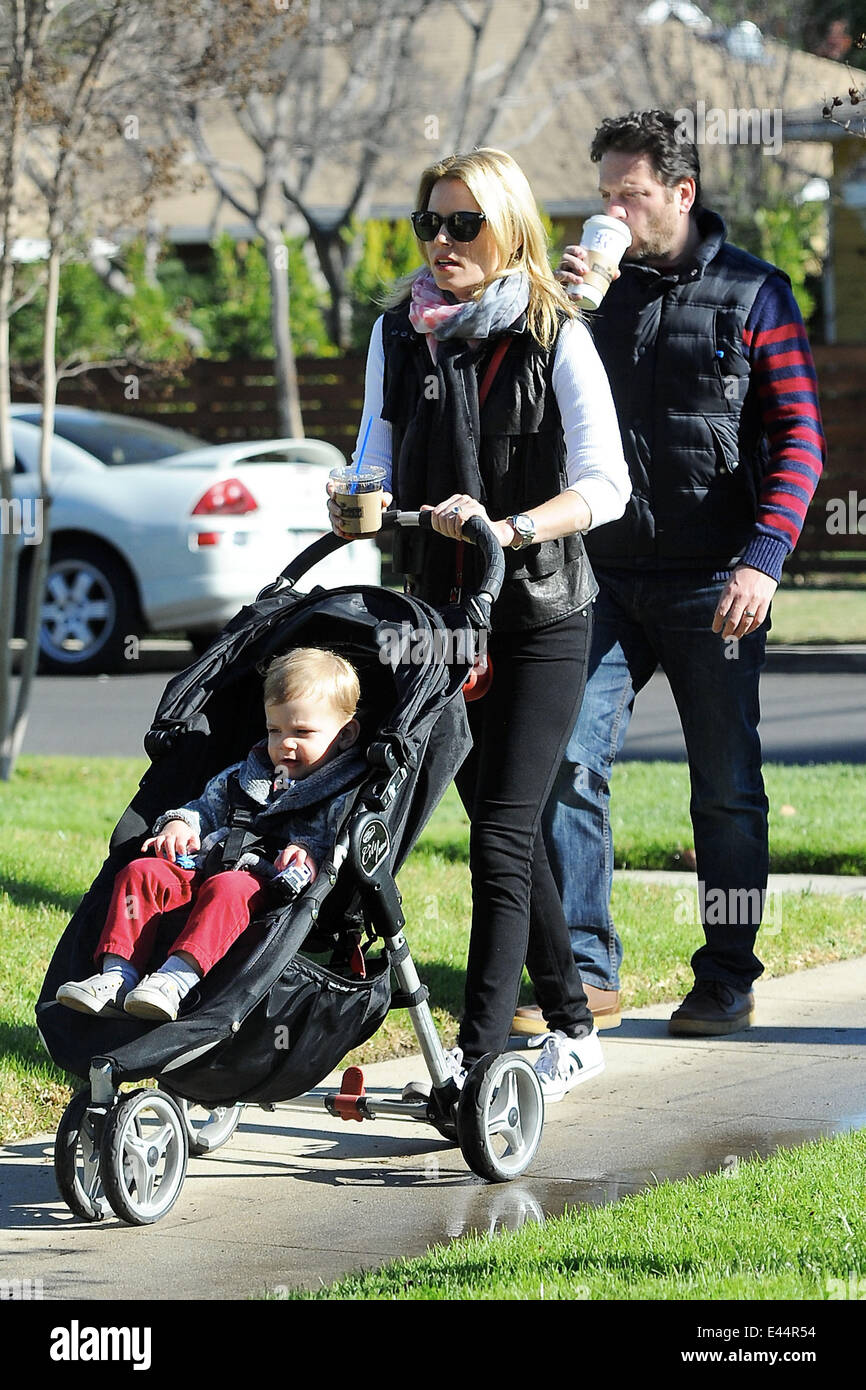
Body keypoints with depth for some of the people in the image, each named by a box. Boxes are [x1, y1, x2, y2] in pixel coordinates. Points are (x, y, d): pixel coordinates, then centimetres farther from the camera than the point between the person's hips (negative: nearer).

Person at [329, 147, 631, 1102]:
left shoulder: (554, 337, -7)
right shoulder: (398, 334, 8)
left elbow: (604, 484, -13)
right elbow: (379, 460, 8)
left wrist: (511, 529, -29)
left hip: (540, 618, -5)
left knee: (502, 835, -12)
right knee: (502, 828, 13)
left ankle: (478, 1054, -17)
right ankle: (572, 1029, 26)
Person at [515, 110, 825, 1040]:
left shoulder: (752, 294, 0)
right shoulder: (596, 287, 10)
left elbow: (797, 438, -3)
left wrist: (764, 559, -15)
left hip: (712, 581, -3)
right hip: (605, 573, 3)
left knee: (727, 787, 4)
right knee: (566, 763, -7)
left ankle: (726, 981, 12)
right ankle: (585, 974, -1)